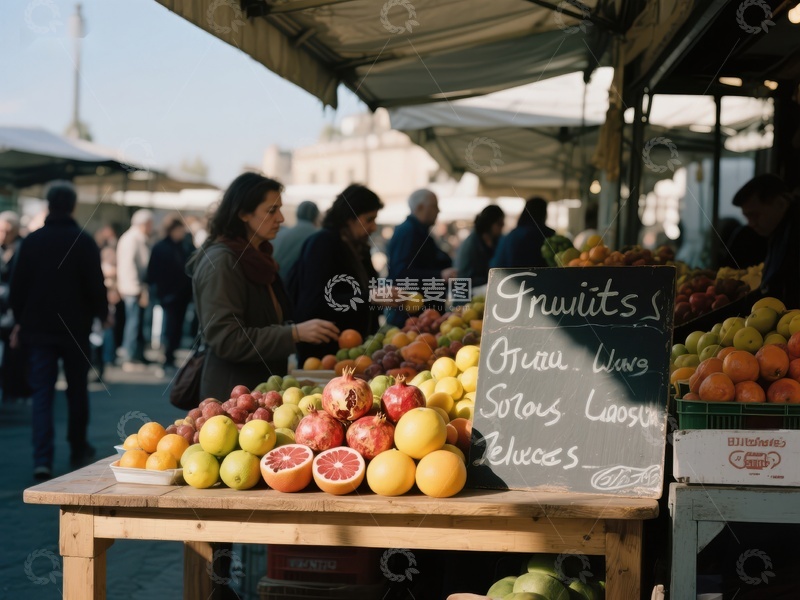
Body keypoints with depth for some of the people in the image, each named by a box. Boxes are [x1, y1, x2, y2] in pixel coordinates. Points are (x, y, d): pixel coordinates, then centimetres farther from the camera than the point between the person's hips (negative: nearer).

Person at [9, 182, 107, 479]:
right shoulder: (84, 242, -8)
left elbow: (18, 286, 4)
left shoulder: (32, 241, 0)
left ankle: (42, 460, -12)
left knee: (42, 394, 0)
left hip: (38, 328, 1)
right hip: (75, 328, -1)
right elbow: (95, 285, -7)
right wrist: (102, 313, 12)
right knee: (77, 390, 16)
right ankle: (78, 448, 27)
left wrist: (21, 320, 17)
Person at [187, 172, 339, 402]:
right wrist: (294, 333, -24)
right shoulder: (220, 262, -14)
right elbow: (226, 340, -21)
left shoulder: (258, 258, 14)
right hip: (232, 393, -9)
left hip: (263, 388, 9)